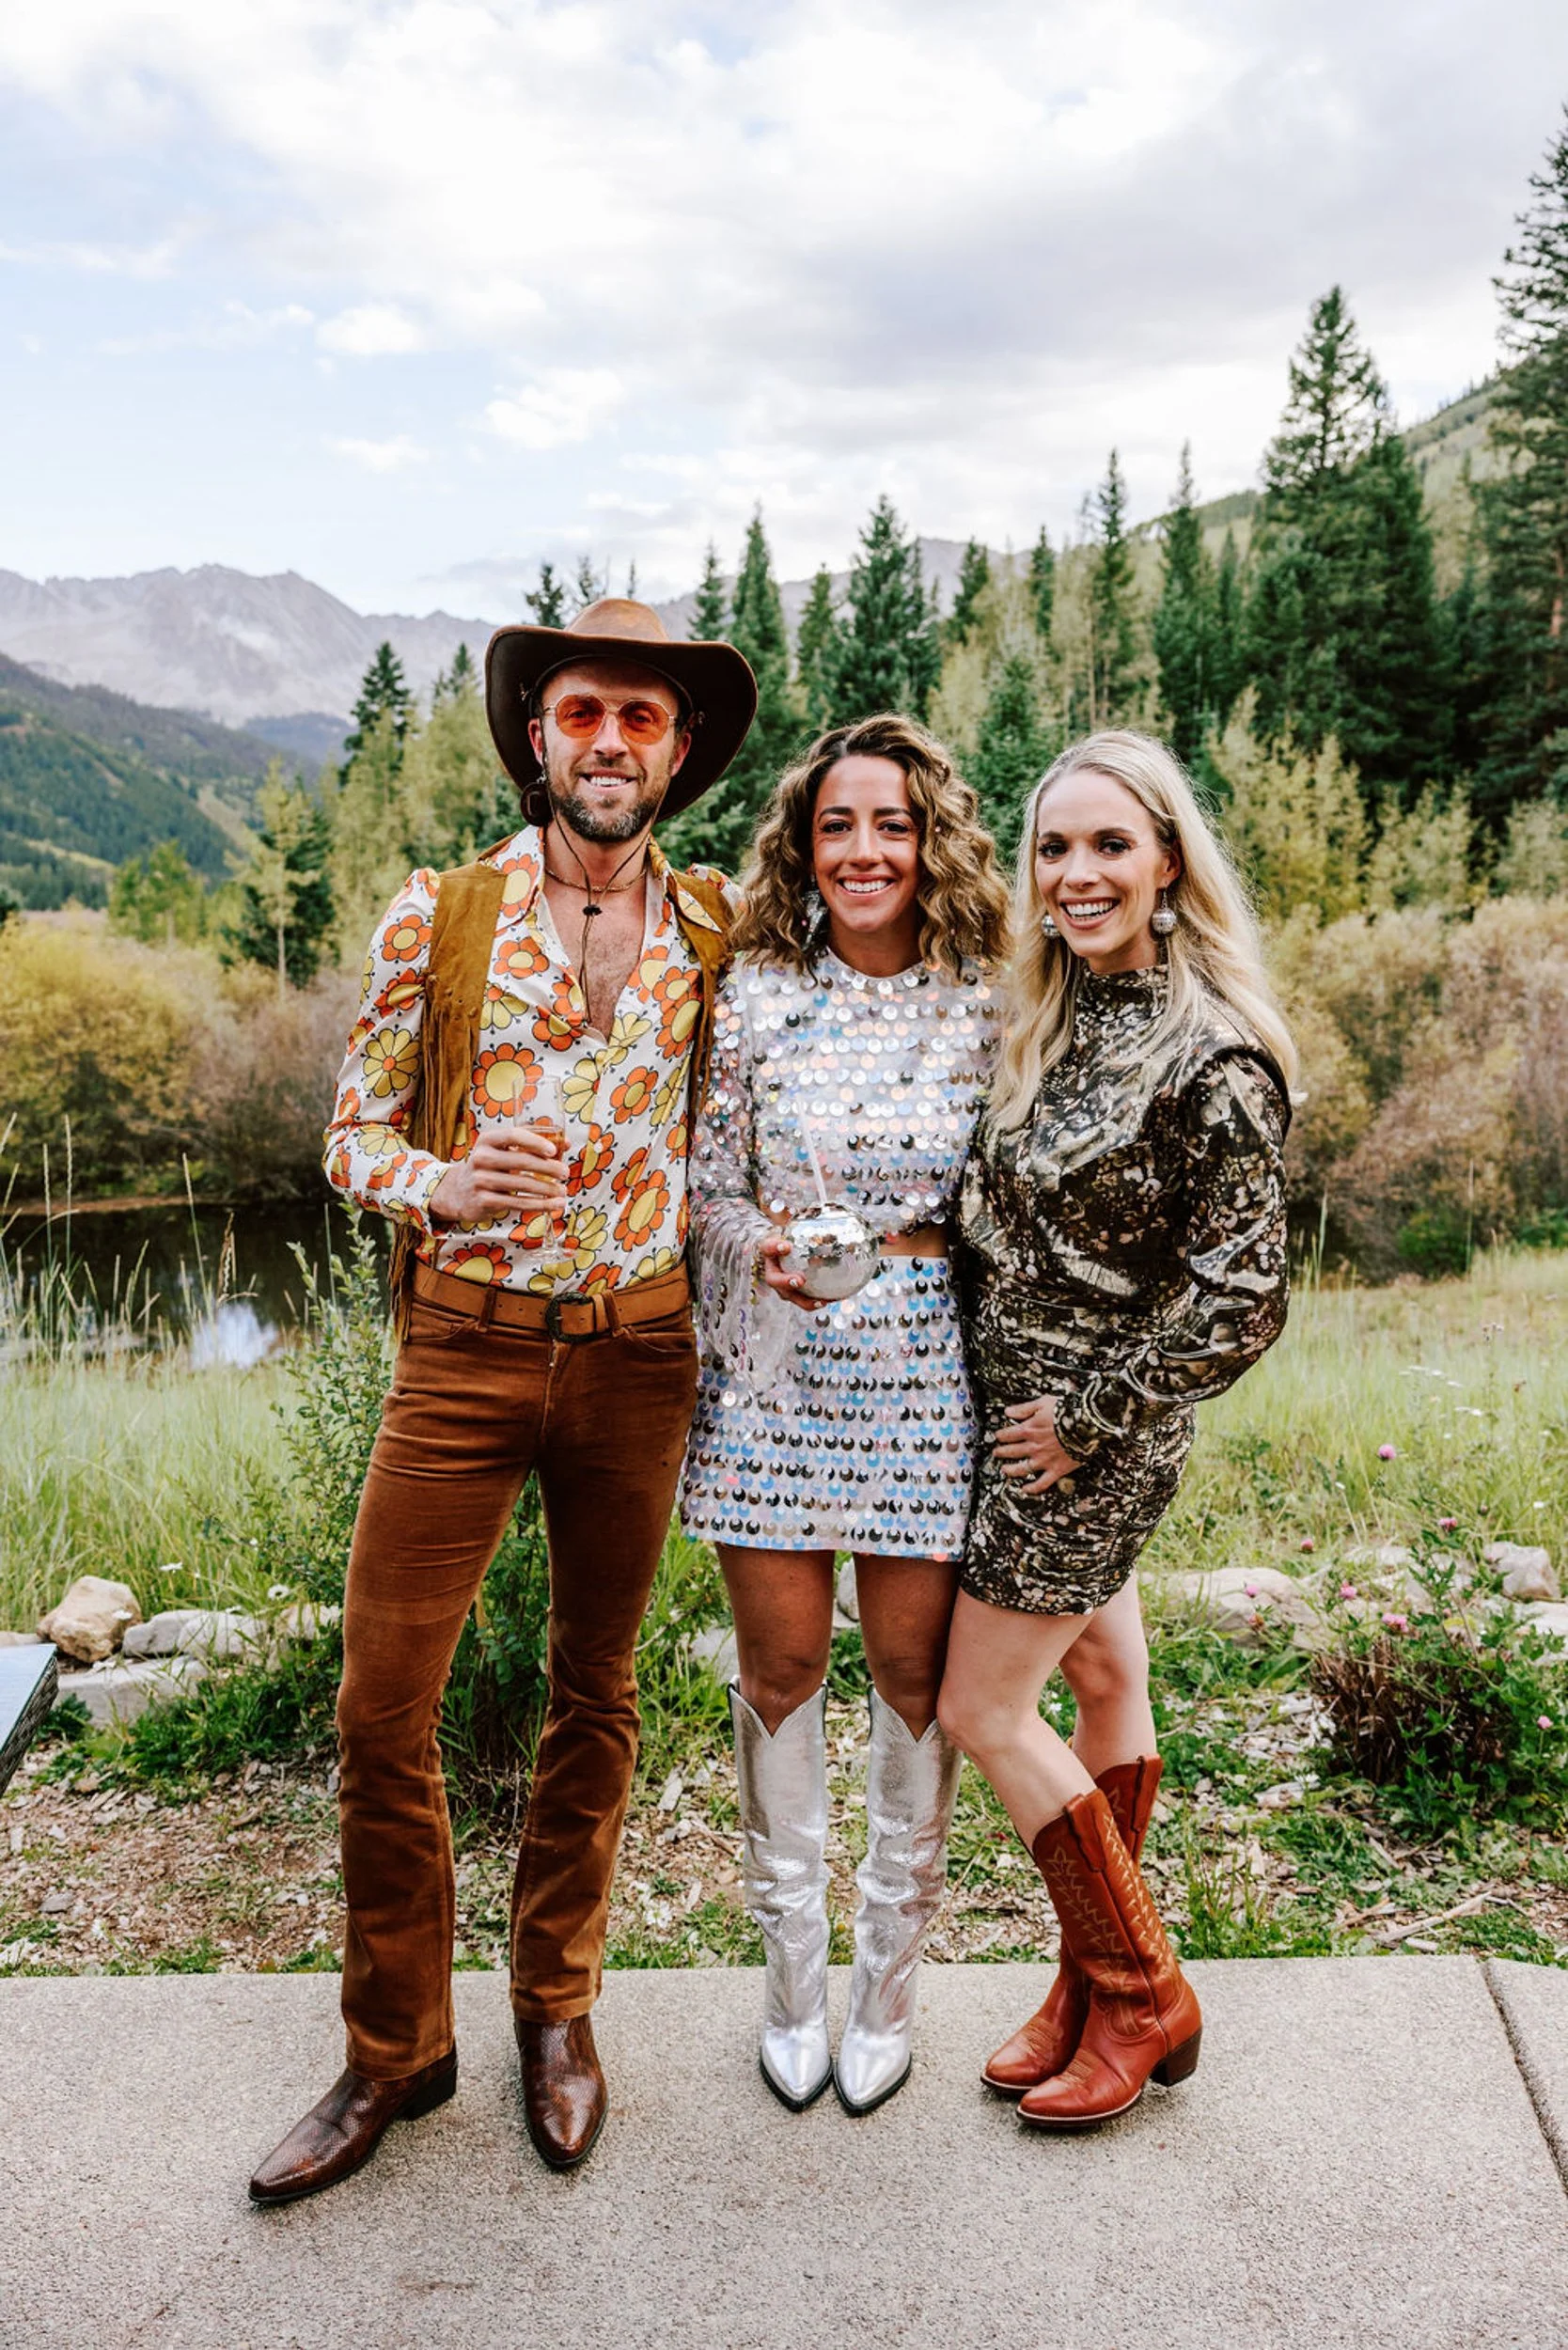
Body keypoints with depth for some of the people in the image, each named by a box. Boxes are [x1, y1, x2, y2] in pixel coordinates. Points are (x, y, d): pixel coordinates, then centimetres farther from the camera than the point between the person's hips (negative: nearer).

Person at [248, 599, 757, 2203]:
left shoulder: (721, 931, 4)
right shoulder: (436, 916, 0)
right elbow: (355, 1129, 4)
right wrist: (440, 1187, -17)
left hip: (640, 1351, 1)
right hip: (463, 1346, -1)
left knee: (595, 1692, 14)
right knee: (380, 1707, 1)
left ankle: (556, 2007, 35)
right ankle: (395, 2047, 24)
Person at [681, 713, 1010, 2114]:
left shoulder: (985, 1008, -1)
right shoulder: (754, 998, 0)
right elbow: (709, 1189, 3)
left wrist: (895, 1241, -7)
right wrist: (766, 1250, -15)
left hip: (927, 1380, 0)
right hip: (777, 1376, 1)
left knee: (915, 1674, 8)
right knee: (780, 1668, 10)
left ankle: (890, 1978, 30)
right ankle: (793, 1973, 31)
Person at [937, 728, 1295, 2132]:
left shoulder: (1211, 1055, -20)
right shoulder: (1056, 1013, 4)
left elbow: (1240, 1300, -20)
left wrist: (1083, 1420, -15)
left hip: (1092, 1435, -7)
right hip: (1023, 1403, 8)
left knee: (980, 1707, 1)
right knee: (1105, 1681, 17)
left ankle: (1144, 1998, 19)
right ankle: (1098, 1984, 32)